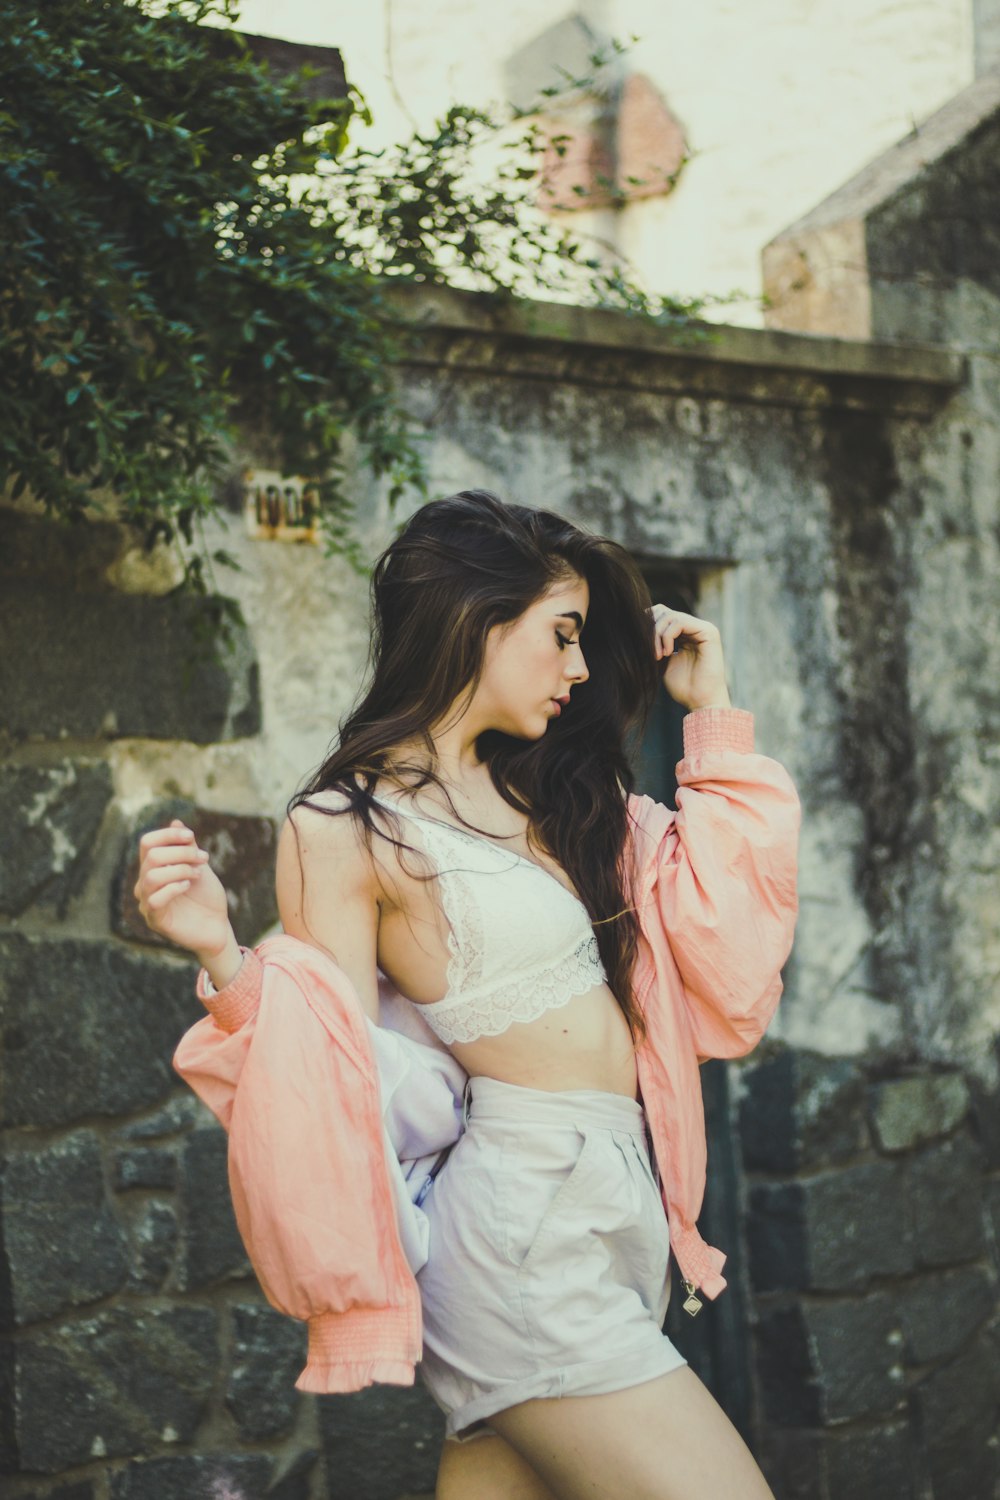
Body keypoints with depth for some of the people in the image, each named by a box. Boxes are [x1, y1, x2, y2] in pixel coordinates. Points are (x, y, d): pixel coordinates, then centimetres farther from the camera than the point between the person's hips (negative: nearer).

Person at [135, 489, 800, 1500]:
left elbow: (725, 951, 12)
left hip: (611, 1215, 7)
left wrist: (713, 717, 13)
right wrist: (225, 958, -23)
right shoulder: (344, 828, -6)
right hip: (524, 1224, -7)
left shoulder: (541, 792, 13)